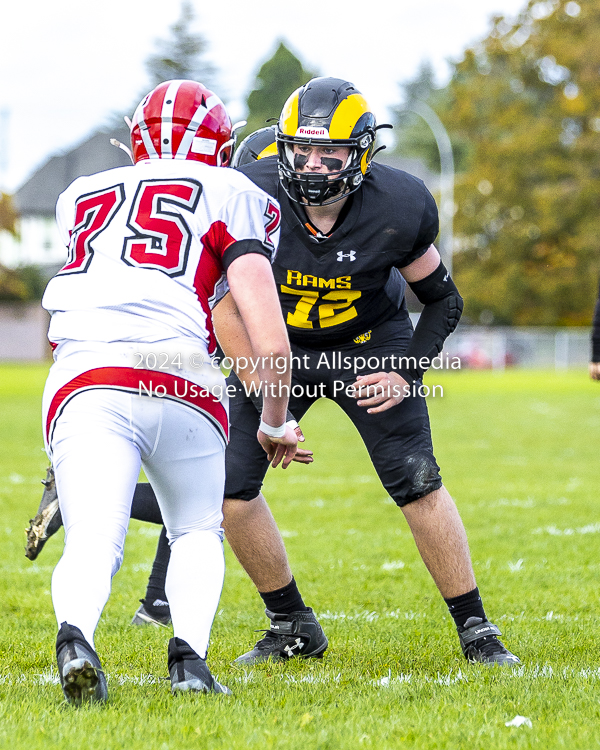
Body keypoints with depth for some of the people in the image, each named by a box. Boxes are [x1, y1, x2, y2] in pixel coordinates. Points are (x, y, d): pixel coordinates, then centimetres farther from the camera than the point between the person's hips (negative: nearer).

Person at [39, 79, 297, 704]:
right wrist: (275, 425, 24)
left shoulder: (79, 198, 26)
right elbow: (270, 343, 6)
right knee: (198, 532, 22)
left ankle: (76, 630, -36)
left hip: (84, 383, 1)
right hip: (181, 379, -1)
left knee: (91, 543, -3)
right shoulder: (232, 197, 16)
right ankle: (189, 652, -3)